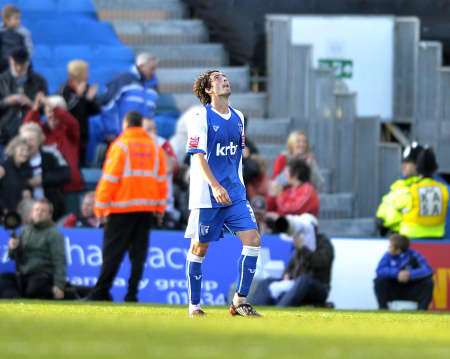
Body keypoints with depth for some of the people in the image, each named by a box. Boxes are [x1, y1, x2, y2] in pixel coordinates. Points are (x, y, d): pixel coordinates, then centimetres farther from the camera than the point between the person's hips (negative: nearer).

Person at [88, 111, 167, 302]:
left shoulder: (120, 146, -5)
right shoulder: (155, 148, 10)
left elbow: (109, 179, -8)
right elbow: (162, 179, 10)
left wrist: (100, 207, -5)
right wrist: (159, 208, 15)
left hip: (122, 207, -4)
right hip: (148, 208, 4)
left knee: (112, 251, -2)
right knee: (139, 252, 6)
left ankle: (101, 291, -6)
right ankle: (132, 293, 0)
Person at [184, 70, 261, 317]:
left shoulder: (238, 117, 13)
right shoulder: (201, 118, -7)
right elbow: (199, 157, -13)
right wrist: (216, 187, -22)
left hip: (235, 194, 6)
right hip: (206, 195, -6)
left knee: (252, 238, -8)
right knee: (199, 247, 1)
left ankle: (240, 301, -1)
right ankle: (194, 305, 13)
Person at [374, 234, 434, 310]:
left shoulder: (414, 255, -14)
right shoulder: (389, 255, -9)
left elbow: (428, 270, -25)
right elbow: (379, 270, -22)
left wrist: (410, 274, -39)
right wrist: (397, 273, -35)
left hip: (412, 292, -1)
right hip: (393, 292, 1)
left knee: (428, 282, -25)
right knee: (379, 281, -25)